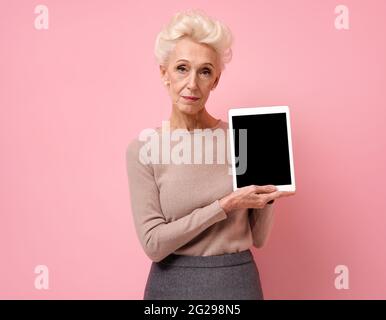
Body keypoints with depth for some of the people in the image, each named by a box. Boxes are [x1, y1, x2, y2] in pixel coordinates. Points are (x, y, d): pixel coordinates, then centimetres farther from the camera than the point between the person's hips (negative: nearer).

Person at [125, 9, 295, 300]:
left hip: (237, 282, 2)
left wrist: (268, 192, -16)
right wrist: (226, 205, -19)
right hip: (171, 284, -1)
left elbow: (257, 238, 1)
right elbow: (153, 243, -14)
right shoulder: (143, 148, -9)